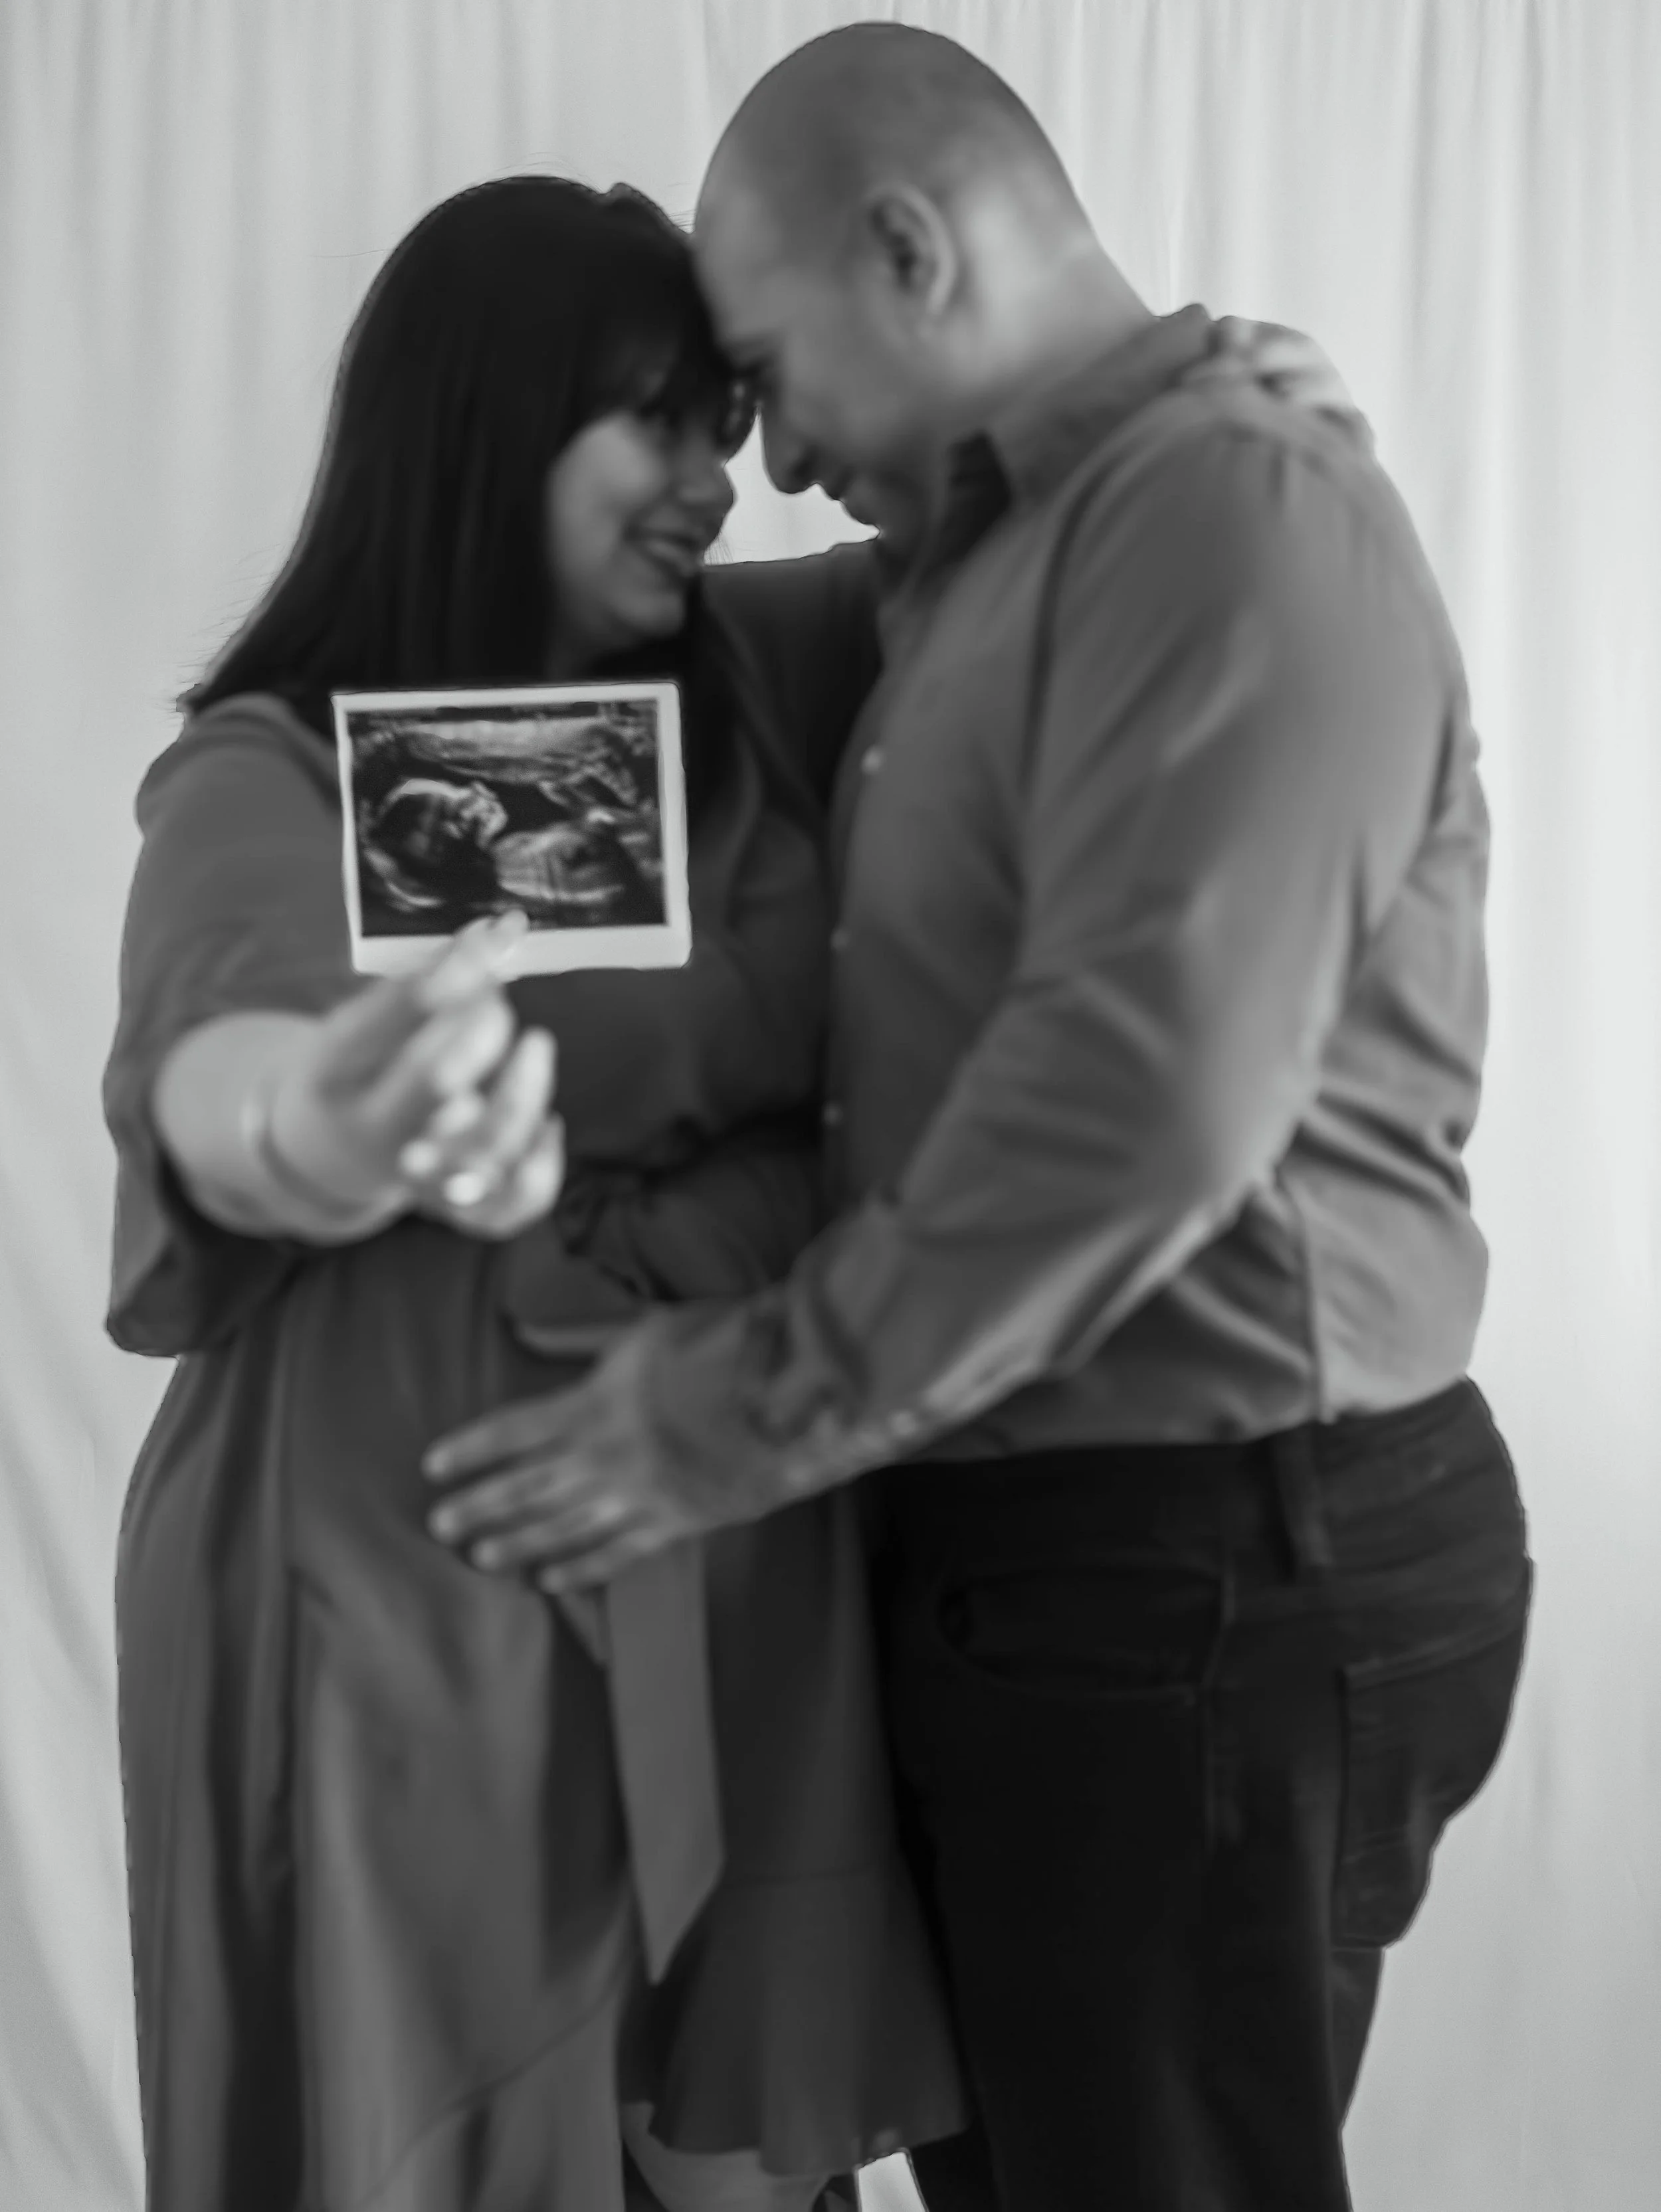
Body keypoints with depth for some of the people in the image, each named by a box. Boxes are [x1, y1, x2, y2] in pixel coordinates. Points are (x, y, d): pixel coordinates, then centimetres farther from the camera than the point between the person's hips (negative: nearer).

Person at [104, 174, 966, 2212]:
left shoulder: (754, 672, 6)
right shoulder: (270, 777, -7)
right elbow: (216, 1065, -28)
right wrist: (318, 1136, -51)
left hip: (744, 1569, 4)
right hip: (401, 1592, -3)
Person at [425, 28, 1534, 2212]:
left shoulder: (1233, 509, -15)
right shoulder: (1002, 557, 17)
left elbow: (1150, 1092, -26)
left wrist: (744, 1415, -18)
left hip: (1215, 1569, -9)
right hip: (1031, 1541, 9)